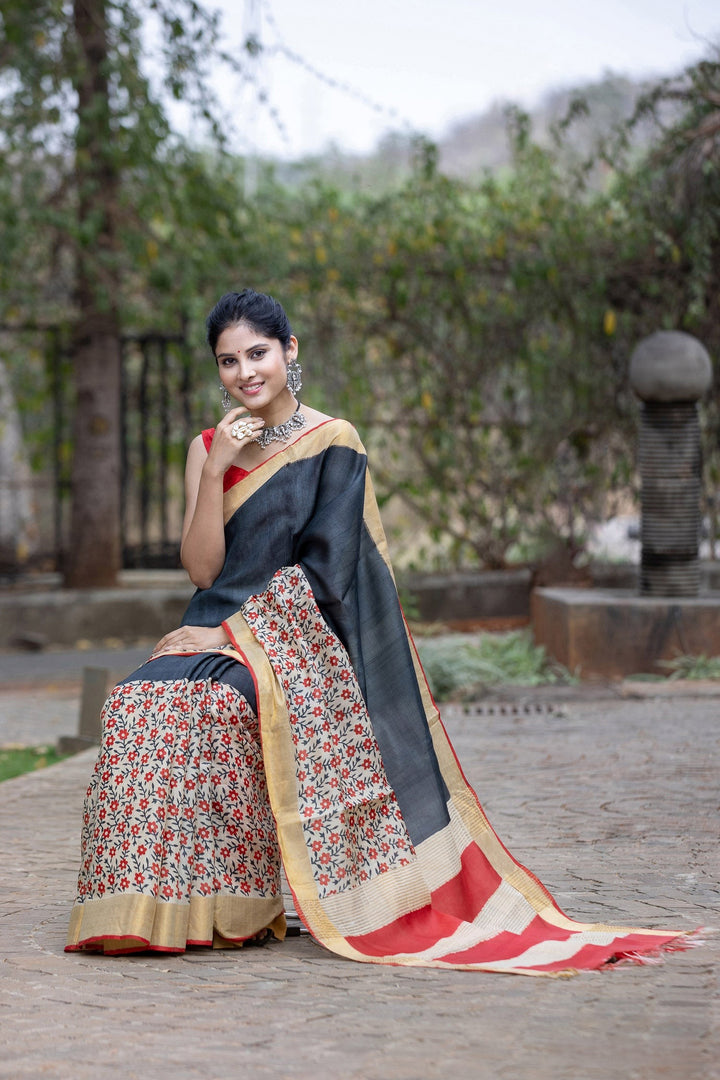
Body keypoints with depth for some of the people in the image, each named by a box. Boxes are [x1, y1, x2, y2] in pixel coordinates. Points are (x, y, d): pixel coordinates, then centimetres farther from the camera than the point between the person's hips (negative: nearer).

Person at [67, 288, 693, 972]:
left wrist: (234, 631, -15)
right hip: (219, 635, 4)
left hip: (297, 640, -4)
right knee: (140, 705, -27)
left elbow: (320, 571, -8)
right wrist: (215, 470, -9)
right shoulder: (208, 447, 13)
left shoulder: (333, 445, 0)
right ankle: (172, 908, -19)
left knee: (202, 708, -33)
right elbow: (203, 569, 2)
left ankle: (232, 908, -20)